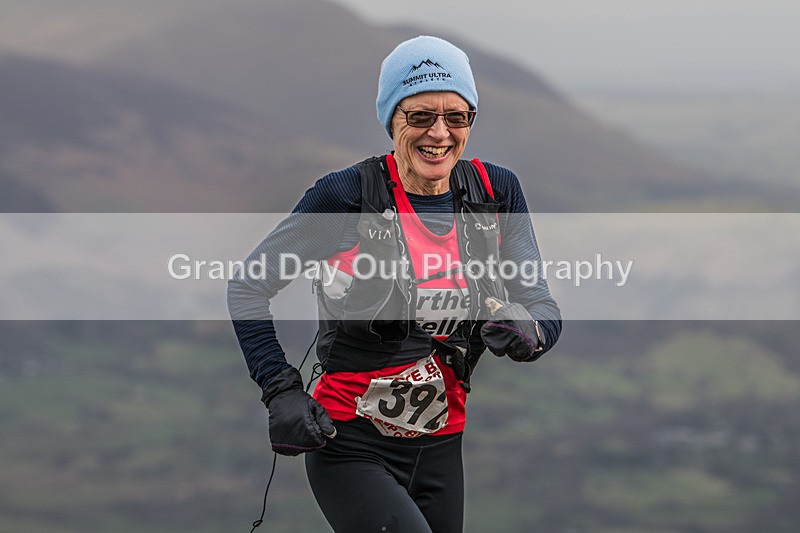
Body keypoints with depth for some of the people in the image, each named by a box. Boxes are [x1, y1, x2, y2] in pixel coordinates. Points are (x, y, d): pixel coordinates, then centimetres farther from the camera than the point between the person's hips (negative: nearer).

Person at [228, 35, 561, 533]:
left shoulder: (496, 193, 1)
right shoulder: (347, 196, -11)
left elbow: (543, 307, 0)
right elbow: (248, 288, -3)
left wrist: (527, 330, -25)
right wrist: (282, 392, -14)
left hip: (440, 451, 5)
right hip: (351, 449, -5)